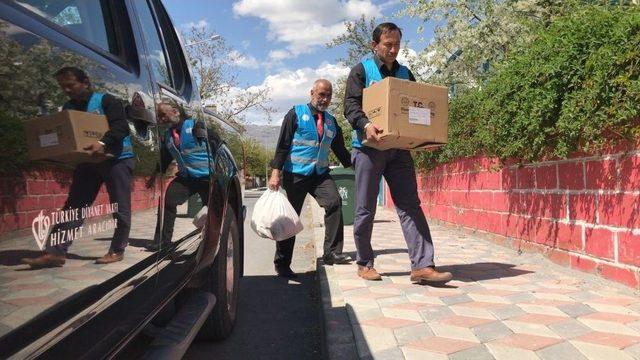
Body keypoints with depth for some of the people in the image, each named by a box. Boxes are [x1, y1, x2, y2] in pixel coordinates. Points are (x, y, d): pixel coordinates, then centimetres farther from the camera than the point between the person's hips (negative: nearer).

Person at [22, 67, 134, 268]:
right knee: (73, 206, 0)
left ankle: (117, 251, 10)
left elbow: (121, 127, -19)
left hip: (117, 159, -6)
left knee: (120, 208, -1)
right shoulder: (68, 107, 13)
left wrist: (103, 144, -35)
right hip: (88, 161, 6)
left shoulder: (106, 100, -7)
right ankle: (55, 253, -1)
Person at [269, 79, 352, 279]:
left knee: (334, 202, -21)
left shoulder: (331, 121, 15)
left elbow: (340, 149, 20)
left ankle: (332, 252, -16)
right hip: (295, 174, -4)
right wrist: (276, 172, -14)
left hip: (320, 174, 4)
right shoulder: (296, 113, 1)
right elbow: (282, 144, -5)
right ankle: (282, 264, 14)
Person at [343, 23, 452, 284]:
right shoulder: (362, 71, 5)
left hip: (399, 148, 4)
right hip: (369, 146, -4)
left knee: (410, 206, -5)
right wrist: (365, 124, -26)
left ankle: (422, 265, -6)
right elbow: (350, 104, -5)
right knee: (366, 209, 2)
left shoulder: (405, 73, 19)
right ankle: (364, 263, 17)